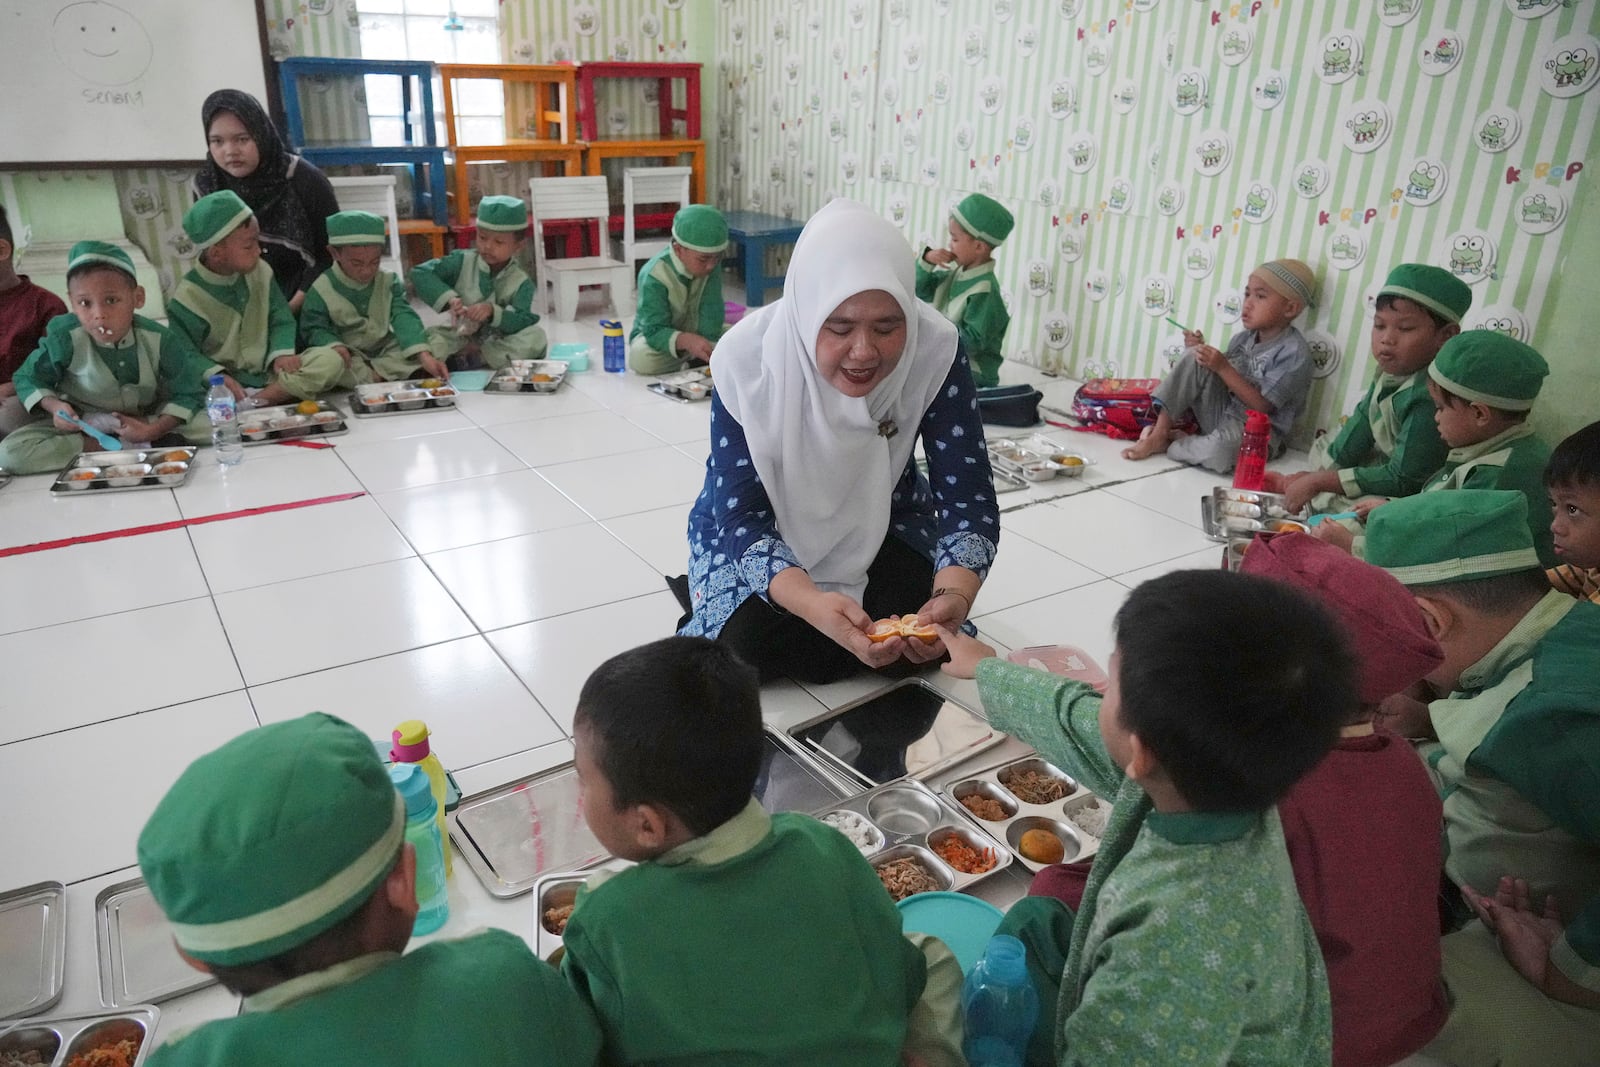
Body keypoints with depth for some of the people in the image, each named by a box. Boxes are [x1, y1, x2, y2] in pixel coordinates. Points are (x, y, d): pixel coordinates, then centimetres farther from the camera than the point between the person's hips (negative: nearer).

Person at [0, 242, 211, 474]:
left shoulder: (160, 340, -20)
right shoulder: (64, 339, -19)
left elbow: (186, 393, -15)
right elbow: (29, 378, -3)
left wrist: (153, 430, -30)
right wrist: (54, 406, -25)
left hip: (148, 418, -1)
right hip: (79, 422, 1)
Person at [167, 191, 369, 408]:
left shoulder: (260, 271, 2)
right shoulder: (187, 299, -11)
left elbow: (281, 319, 8)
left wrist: (282, 353, -12)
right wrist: (218, 376, -28)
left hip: (269, 372, 5)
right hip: (230, 382, -5)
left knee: (330, 359, -22)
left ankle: (257, 400, -28)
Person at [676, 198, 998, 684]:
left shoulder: (935, 349, -27)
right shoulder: (747, 357, -30)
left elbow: (967, 496, -24)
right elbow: (741, 515, -29)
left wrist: (954, 595, -45)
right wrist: (813, 604, -48)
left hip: (881, 519, 2)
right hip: (765, 526, -1)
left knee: (921, 640, -19)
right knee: (749, 643, -22)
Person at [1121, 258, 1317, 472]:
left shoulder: (1295, 352, -14)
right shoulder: (1242, 338, 7)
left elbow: (1262, 406, -20)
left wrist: (1223, 367, -22)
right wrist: (1202, 350, -4)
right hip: (1220, 414, 7)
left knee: (1220, 449, -42)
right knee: (1194, 358, -13)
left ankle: (1172, 442, -9)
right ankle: (1158, 434, -15)